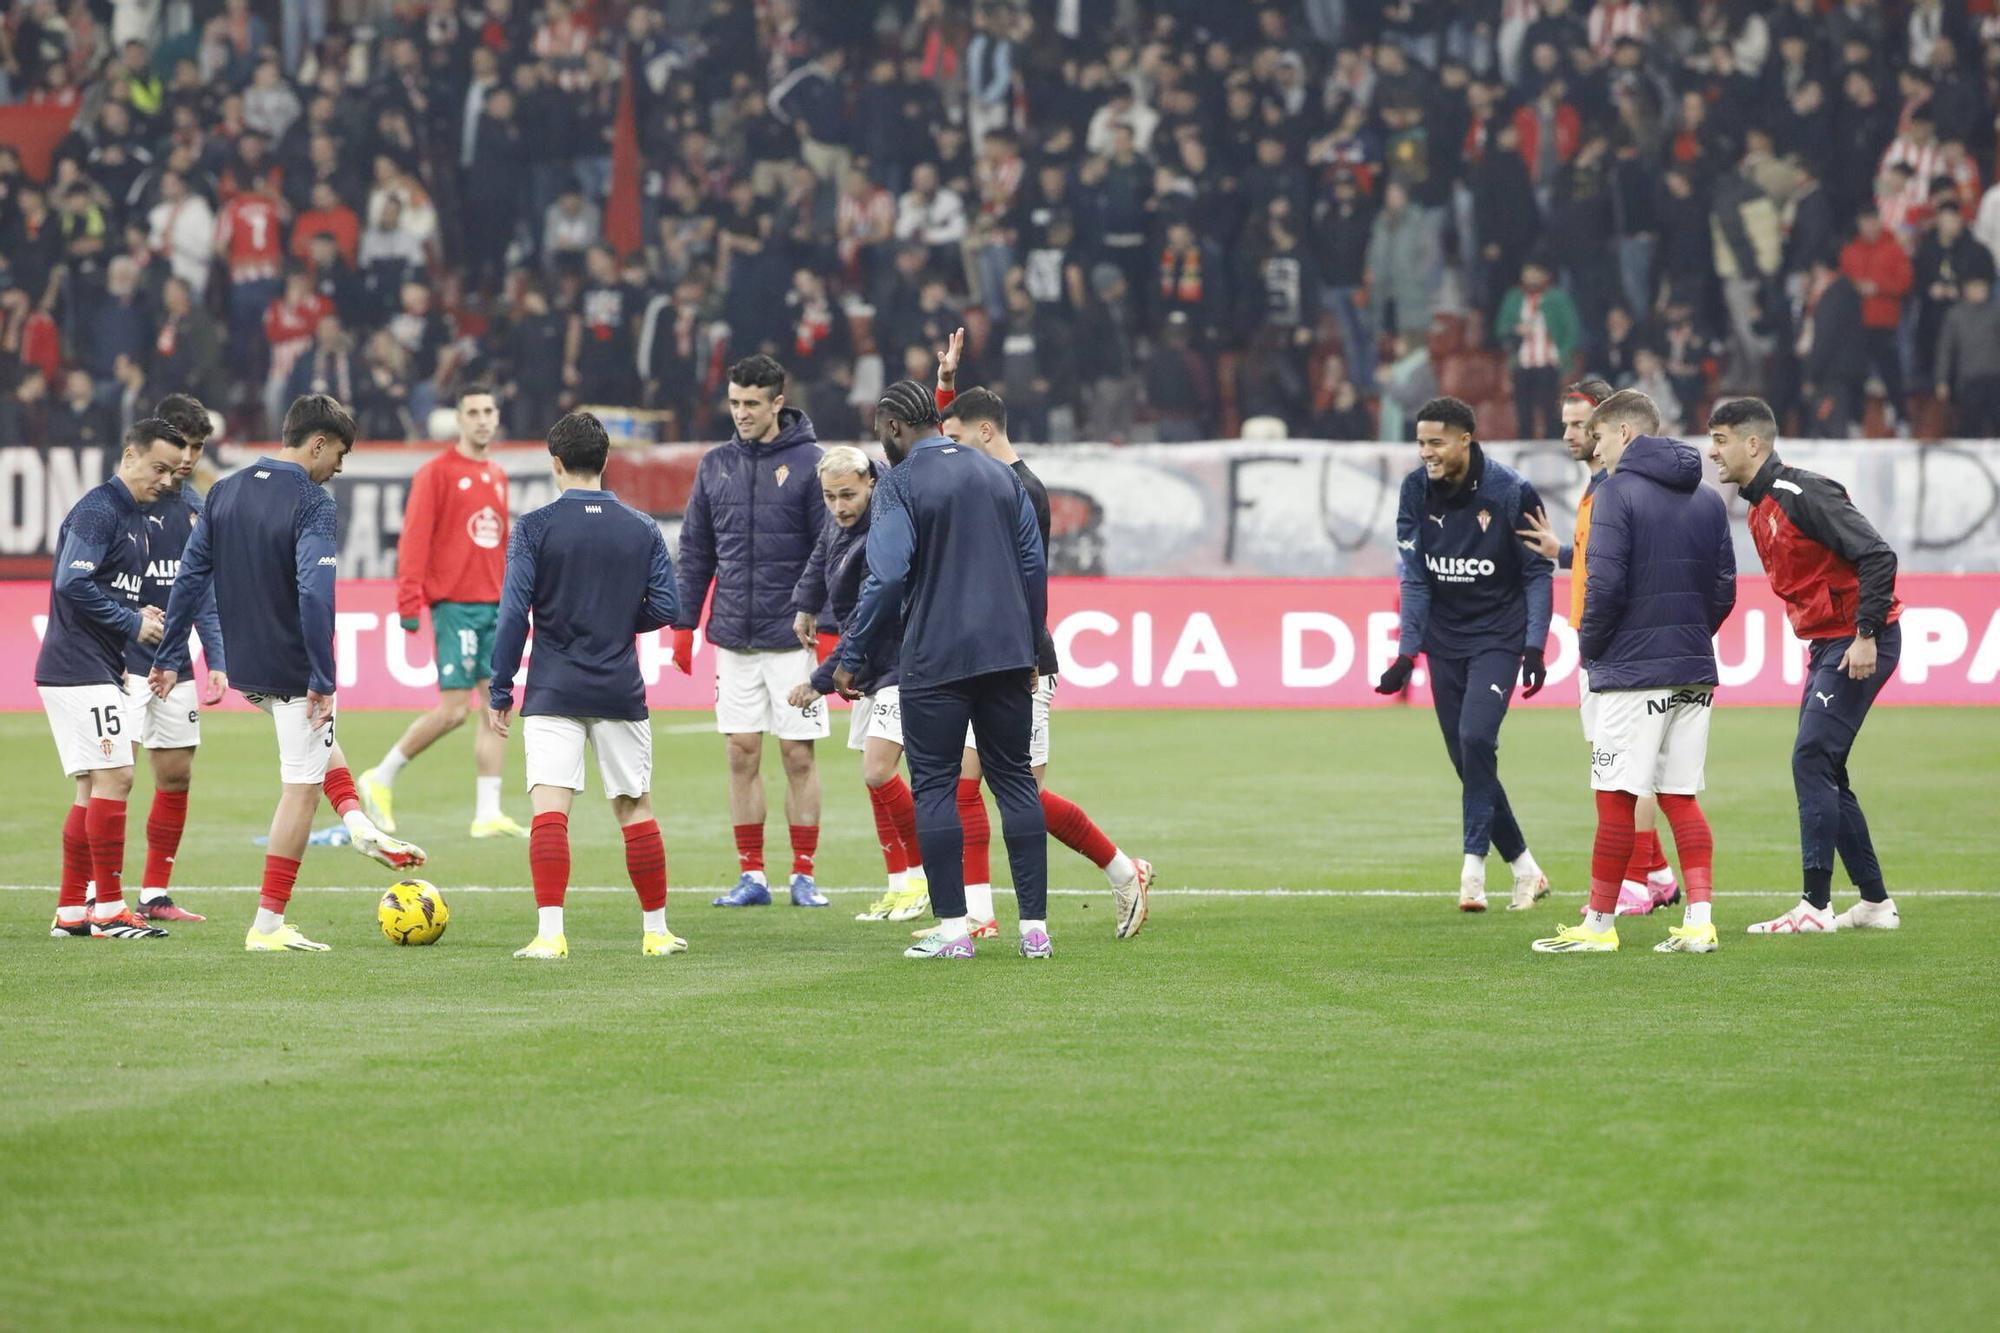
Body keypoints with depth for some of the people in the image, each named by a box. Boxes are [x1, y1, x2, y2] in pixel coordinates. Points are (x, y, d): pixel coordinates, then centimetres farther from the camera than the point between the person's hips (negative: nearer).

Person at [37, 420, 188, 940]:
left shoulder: (134, 516, 18)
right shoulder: (97, 511, -13)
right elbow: (73, 584, -22)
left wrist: (139, 618, 6)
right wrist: (132, 623, -15)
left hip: (99, 671, 10)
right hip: (79, 670, -10)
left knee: (94, 787, 10)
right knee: (113, 776, -11)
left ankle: (70, 911, 14)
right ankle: (109, 910, -8)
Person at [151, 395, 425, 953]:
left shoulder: (225, 492, 5)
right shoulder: (312, 504, -17)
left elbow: (190, 577, 7)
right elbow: (315, 596, -26)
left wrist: (169, 658, 13)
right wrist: (323, 680, -22)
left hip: (244, 669, 8)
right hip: (292, 669, -8)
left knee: (320, 737, 35)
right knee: (302, 788, 1)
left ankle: (357, 822, 22)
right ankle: (269, 925, 3)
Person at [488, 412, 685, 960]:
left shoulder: (535, 527, -4)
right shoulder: (643, 529, 4)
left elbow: (514, 612, -8)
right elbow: (665, 607, 1)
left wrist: (500, 692, -1)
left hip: (553, 691, -3)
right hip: (621, 690, 3)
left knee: (550, 808, -8)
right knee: (636, 810, 12)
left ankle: (550, 932, -19)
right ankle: (656, 931, 18)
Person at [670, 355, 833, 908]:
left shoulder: (809, 463, -4)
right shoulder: (716, 465, 9)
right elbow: (695, 552, 14)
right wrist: (682, 625, 9)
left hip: (793, 637, -4)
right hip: (734, 639, 4)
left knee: (798, 756, -1)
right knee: (742, 755, 4)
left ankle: (804, 875, 6)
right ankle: (751, 876, 9)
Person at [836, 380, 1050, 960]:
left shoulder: (901, 483, -6)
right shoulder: (1000, 476, 12)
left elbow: (886, 579, -13)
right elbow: (1034, 566, 14)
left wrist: (851, 657, -6)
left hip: (934, 661, -5)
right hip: (1007, 654, 5)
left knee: (934, 787, 1)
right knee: (1015, 780, 9)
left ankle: (952, 928, -3)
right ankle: (1035, 926, 4)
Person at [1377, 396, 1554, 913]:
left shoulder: (1511, 492, -13)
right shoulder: (1416, 491, -2)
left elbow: (1537, 574, -6)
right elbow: (1415, 578, 1)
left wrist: (1534, 648, -12)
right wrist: (1407, 653, -6)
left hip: (1498, 637, -5)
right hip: (1444, 640, 5)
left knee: (1476, 738, -23)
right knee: (1467, 760, 4)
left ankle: (1474, 865, -18)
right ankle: (1524, 868, 16)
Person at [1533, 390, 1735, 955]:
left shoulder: (1617, 494, -9)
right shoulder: (1707, 499, 12)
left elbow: (1605, 585, -16)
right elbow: (1724, 589, 11)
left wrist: (1589, 645, -1)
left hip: (1632, 671, -6)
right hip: (1693, 672, 6)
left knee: (1616, 800, -1)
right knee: (1681, 798, 9)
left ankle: (1599, 924, 4)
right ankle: (1699, 921, 1)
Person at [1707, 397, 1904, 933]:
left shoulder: (1802, 495, -18)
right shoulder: (1761, 508, 12)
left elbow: (1877, 556, -23)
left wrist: (1866, 636, -24)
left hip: (1861, 644, -10)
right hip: (1827, 645, 10)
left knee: (1812, 760, -14)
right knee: (1821, 770, 11)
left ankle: (1816, 905, -13)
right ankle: (1875, 902, 18)